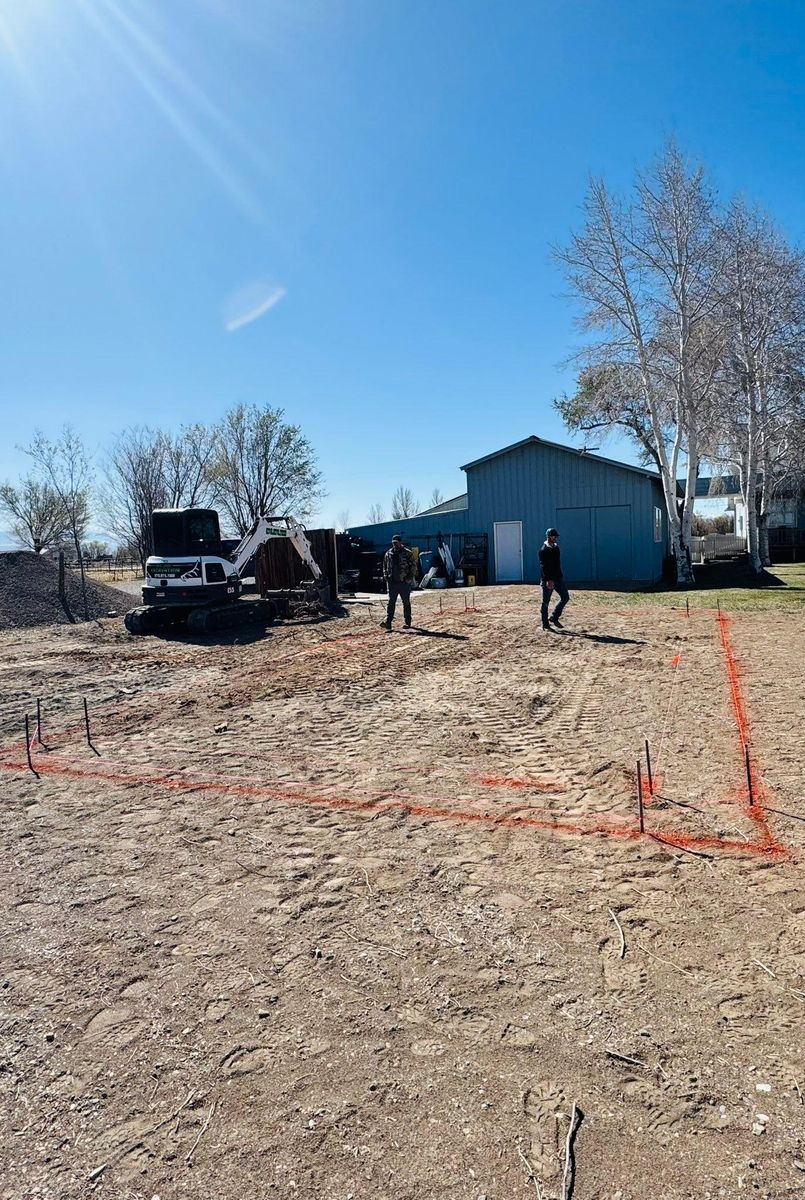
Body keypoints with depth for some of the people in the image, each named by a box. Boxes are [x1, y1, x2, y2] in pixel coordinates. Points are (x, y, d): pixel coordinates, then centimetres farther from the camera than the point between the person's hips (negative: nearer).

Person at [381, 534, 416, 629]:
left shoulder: (407, 553, -2)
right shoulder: (388, 554, 10)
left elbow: (413, 567, -1)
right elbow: (385, 567, 19)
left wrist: (410, 578, -10)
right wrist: (386, 577, 6)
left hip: (404, 583, -3)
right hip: (392, 582, 3)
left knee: (406, 602, 6)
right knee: (391, 602, -4)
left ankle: (407, 622, 15)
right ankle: (388, 622, -9)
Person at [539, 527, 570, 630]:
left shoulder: (556, 547, 12)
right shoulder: (543, 550, -13)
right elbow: (543, 566, -19)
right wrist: (548, 580, -27)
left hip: (558, 578, 8)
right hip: (547, 580, -8)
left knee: (565, 597, 5)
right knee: (546, 602, 1)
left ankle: (554, 618, 15)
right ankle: (545, 623, 10)